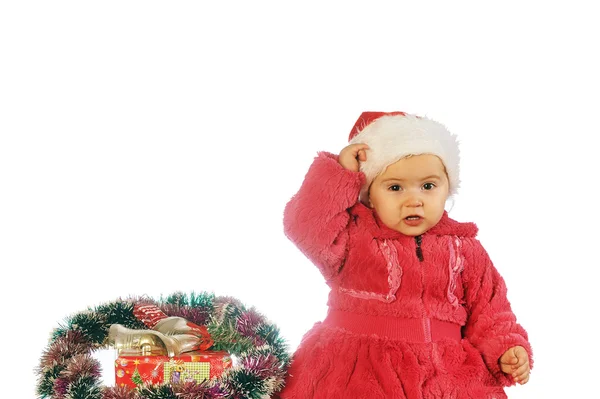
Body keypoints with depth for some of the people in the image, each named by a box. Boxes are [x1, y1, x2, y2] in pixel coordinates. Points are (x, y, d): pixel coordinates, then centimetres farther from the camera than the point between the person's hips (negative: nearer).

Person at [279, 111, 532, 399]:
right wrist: (339, 173, -11)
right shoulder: (353, 234, 1)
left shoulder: (464, 249, 9)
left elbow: (488, 310, 13)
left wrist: (507, 349, -3)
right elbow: (305, 226, -16)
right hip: (359, 371, -3)